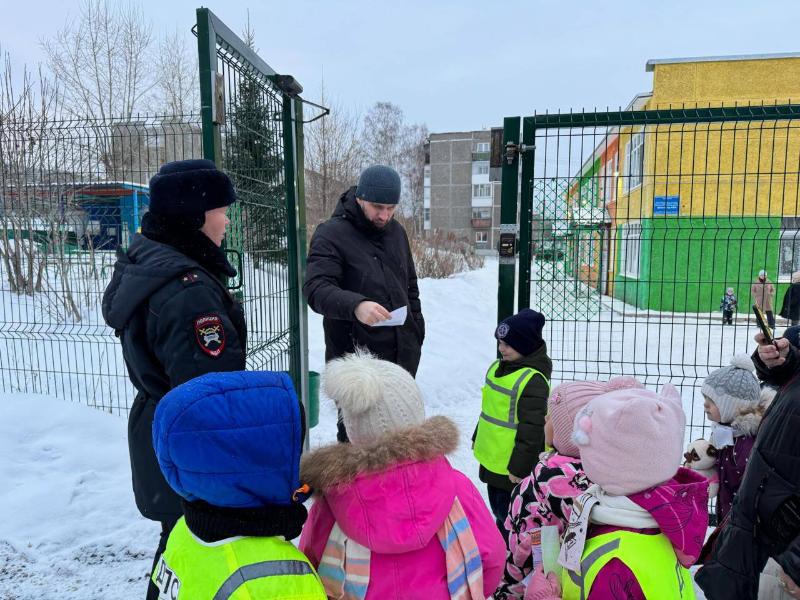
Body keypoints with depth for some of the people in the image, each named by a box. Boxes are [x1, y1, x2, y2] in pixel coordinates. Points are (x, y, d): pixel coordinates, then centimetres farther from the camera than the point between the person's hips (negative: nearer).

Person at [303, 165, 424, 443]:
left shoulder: (396, 232, 11)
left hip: (402, 356, 6)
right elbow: (315, 288, -22)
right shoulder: (331, 234, -10)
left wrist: (417, 331, 16)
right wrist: (355, 304, -40)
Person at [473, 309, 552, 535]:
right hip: (492, 457, 9)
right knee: (497, 506, 25)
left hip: (512, 465, -9)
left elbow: (531, 429, -22)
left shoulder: (533, 380, -24)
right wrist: (478, 439, 22)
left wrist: (519, 467, -19)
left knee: (509, 513, 5)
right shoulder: (498, 367, 5)